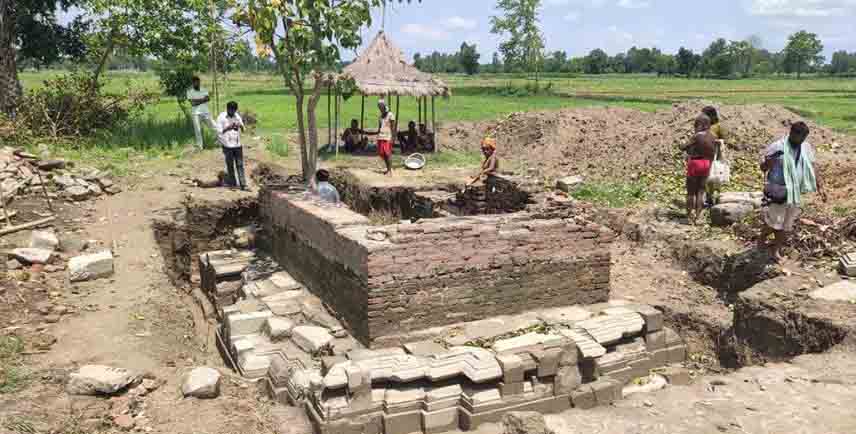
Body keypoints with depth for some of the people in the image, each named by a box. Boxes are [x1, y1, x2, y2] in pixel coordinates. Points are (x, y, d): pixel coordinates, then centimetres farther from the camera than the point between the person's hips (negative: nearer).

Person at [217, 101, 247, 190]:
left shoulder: (237, 116, 8)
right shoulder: (221, 117, -5)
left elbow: (243, 128, 13)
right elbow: (219, 131, -7)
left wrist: (240, 126, -9)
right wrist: (228, 127, -19)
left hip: (237, 144, 3)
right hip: (227, 145, -3)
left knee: (240, 165, 1)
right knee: (230, 165, 5)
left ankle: (243, 184, 0)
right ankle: (233, 183, 16)